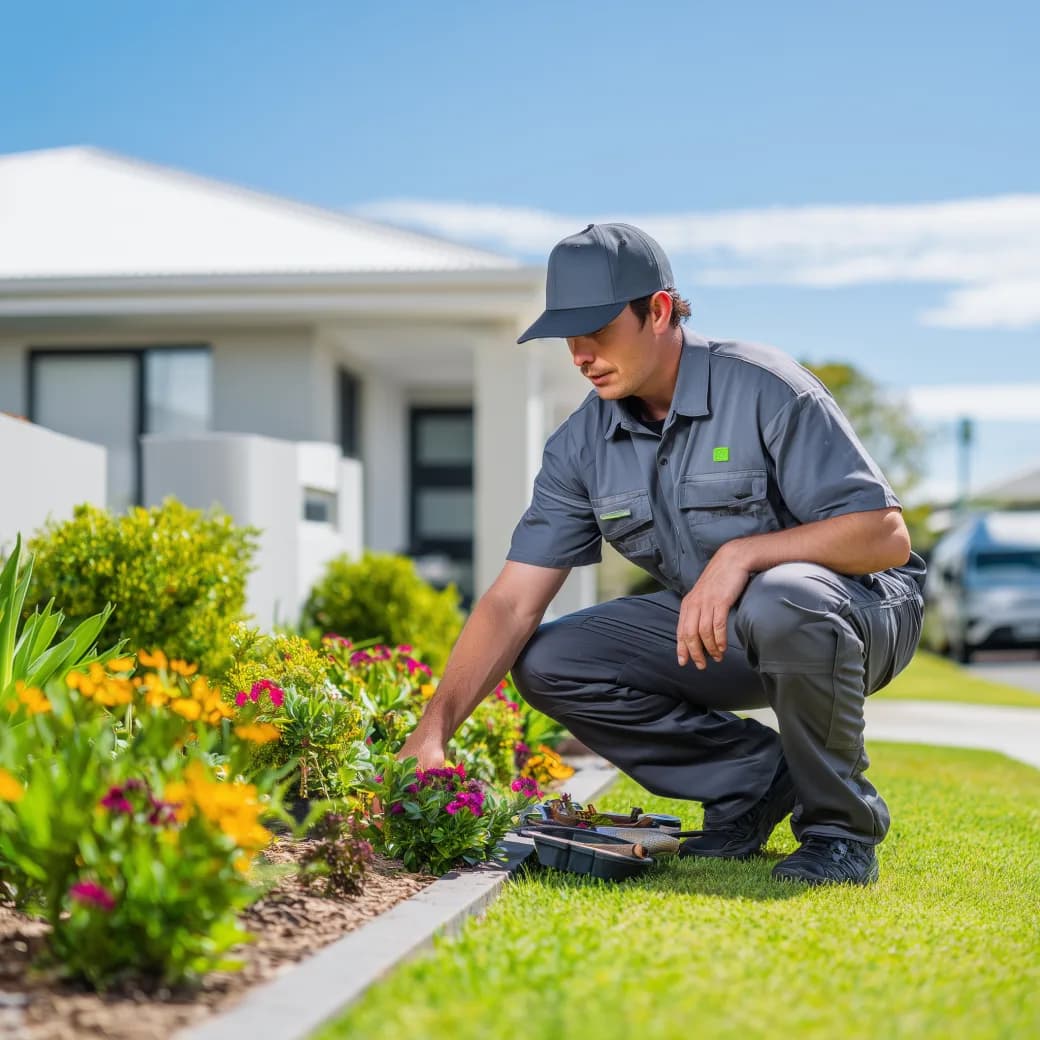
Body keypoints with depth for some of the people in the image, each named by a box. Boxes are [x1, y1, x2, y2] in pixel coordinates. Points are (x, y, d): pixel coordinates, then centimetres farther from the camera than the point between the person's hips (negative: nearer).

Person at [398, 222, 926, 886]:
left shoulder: (764, 391, -20)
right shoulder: (583, 445, -4)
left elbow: (886, 534, -24)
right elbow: (514, 602, -8)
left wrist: (741, 554, -35)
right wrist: (434, 729, -20)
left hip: (862, 610, -6)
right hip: (714, 633, 6)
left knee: (778, 602, -40)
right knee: (547, 663, -9)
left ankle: (840, 825, -15)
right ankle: (754, 776, 1)